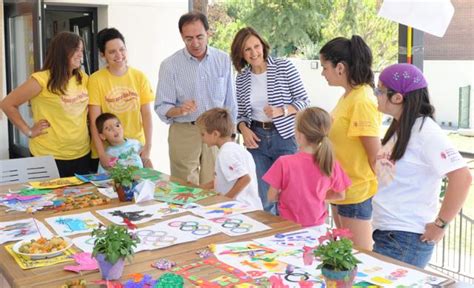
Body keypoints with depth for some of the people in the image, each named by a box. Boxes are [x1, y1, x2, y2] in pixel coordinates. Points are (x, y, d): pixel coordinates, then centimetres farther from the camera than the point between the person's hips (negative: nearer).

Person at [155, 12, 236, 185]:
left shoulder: (223, 60, 3)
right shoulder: (170, 65, -6)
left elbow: (230, 102, 8)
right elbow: (162, 108, -5)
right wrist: (180, 110, -25)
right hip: (184, 134, -2)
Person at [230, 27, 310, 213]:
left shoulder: (284, 67, -5)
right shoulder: (241, 78, 6)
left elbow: (304, 101, -4)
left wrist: (280, 111, -19)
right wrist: (243, 129, -7)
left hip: (284, 136, -3)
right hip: (256, 138, 3)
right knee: (266, 198, 8)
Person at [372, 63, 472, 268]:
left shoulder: (425, 131, -17)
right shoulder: (399, 128, 9)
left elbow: (462, 177, -23)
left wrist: (440, 224, -17)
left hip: (406, 239, -8)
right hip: (385, 232, 8)